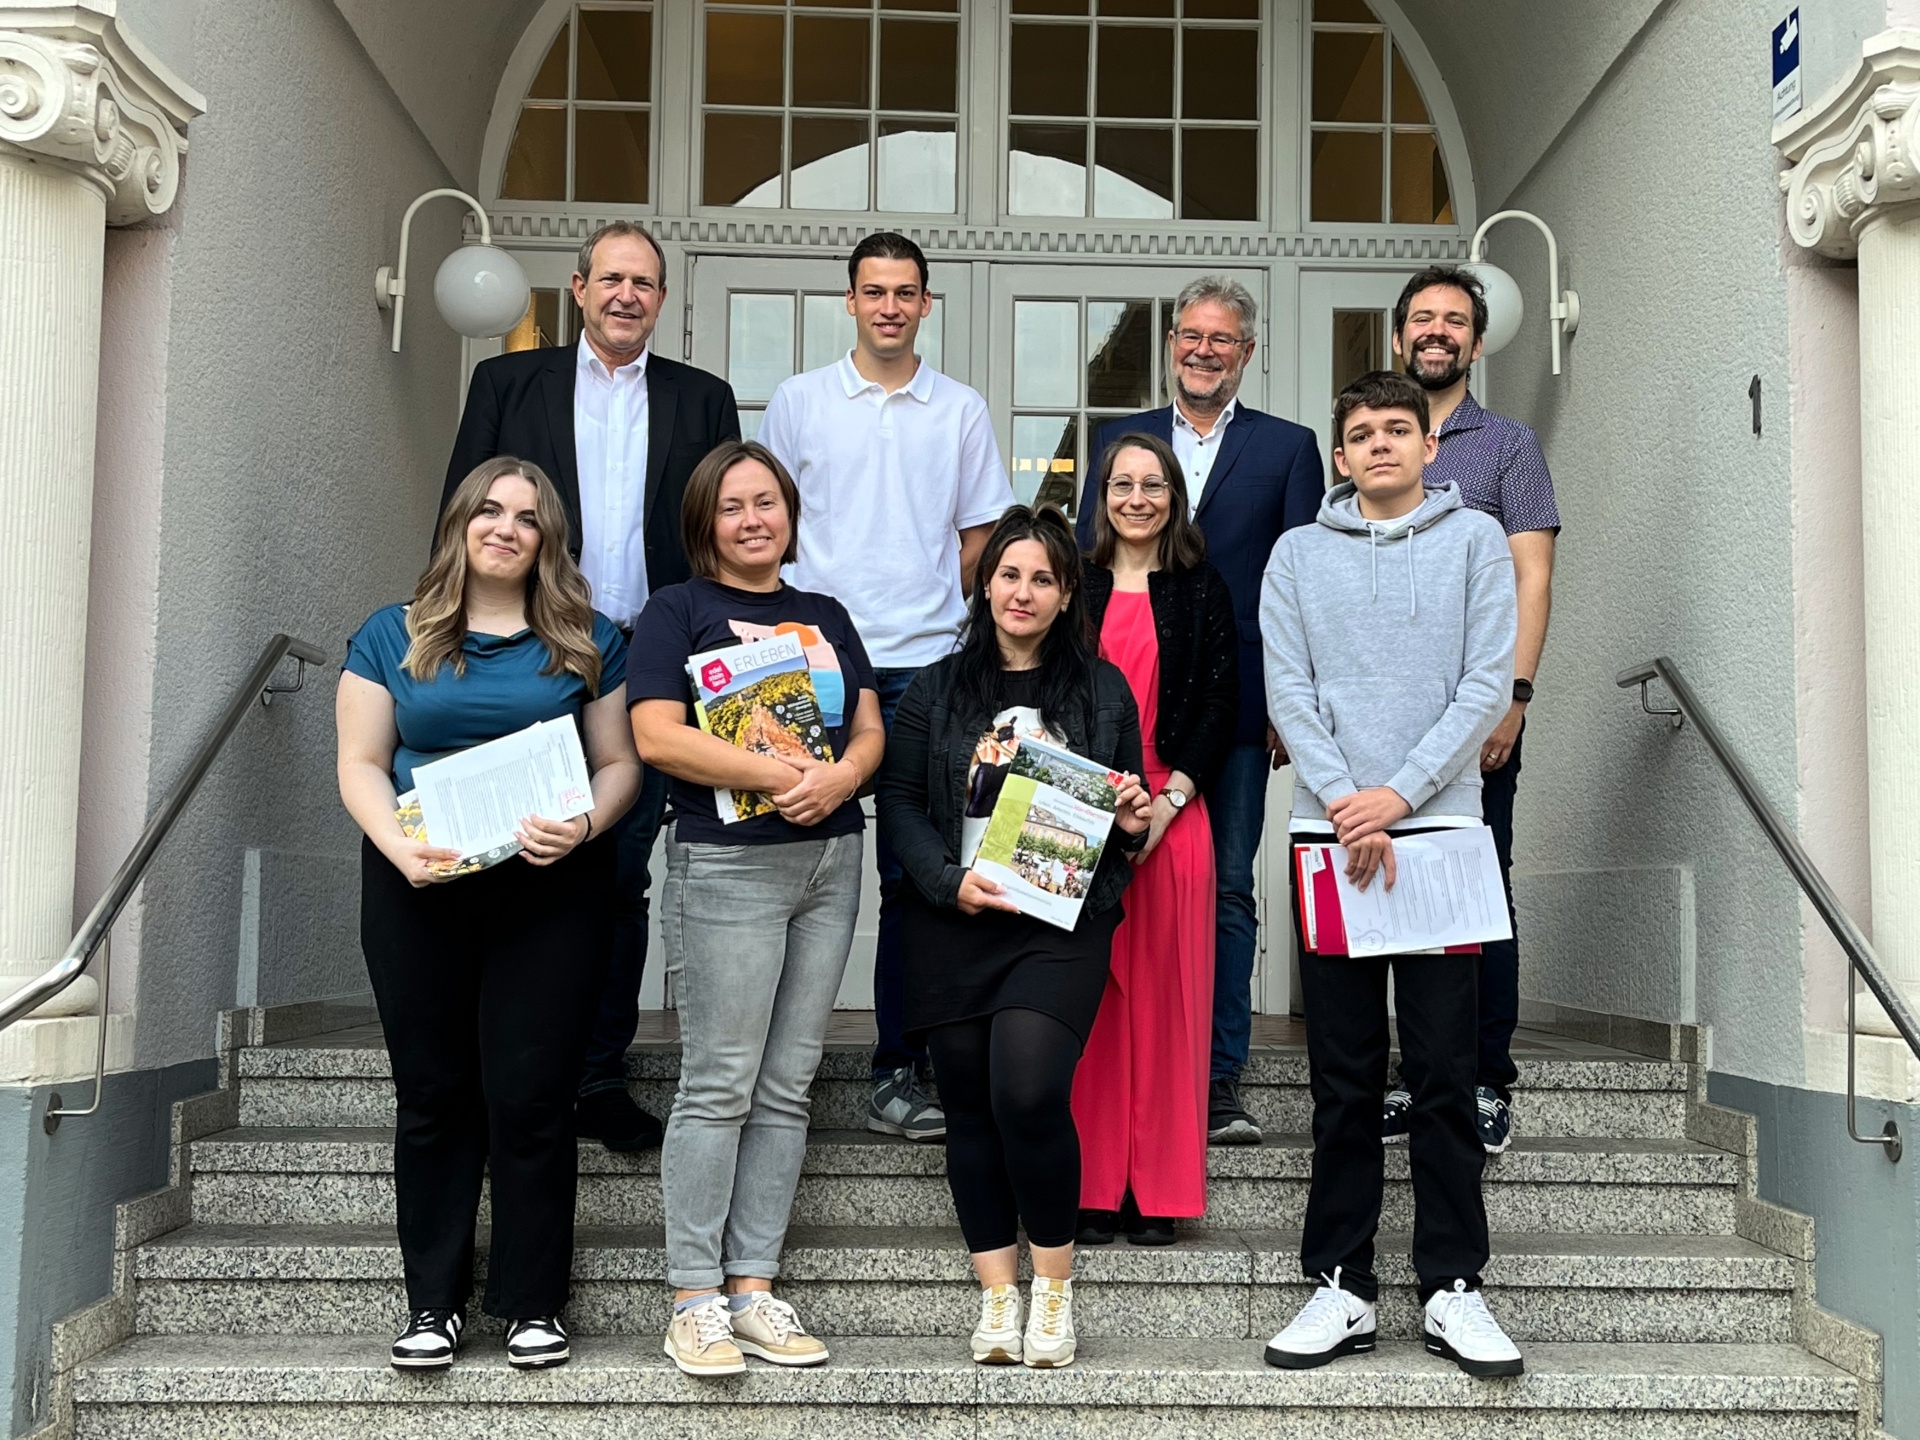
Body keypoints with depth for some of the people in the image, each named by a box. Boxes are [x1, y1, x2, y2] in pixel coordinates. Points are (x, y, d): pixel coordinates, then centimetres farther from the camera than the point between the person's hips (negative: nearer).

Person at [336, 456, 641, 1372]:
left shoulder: (586, 642, 8)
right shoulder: (394, 636, 9)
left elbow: (618, 764, 6)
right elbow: (362, 763, 5)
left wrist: (581, 827, -14)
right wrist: (397, 846, -13)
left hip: (550, 889, -1)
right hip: (419, 889, 1)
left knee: (530, 1093, -3)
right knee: (433, 1094, 6)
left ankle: (533, 1304, 10)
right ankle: (433, 1303, 16)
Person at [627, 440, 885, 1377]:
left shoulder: (827, 617, 19)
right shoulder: (678, 609, 2)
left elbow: (871, 729, 12)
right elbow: (658, 737, -10)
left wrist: (839, 777, -10)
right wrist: (777, 774, -18)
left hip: (831, 860, 6)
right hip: (728, 862, -5)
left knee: (787, 1086, 6)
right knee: (718, 1084, -5)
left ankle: (754, 1288, 13)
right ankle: (695, 1301, 2)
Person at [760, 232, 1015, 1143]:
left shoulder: (961, 410, 10)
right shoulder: (799, 402, 9)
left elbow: (977, 537, 14)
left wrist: (941, 617, 5)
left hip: (925, 667, 1)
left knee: (914, 872, 2)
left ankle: (899, 1071, 10)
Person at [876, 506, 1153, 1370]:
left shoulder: (1103, 690, 10)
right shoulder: (937, 689, 10)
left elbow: (1128, 808, 18)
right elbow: (898, 803, 5)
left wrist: (1132, 825, -5)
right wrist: (948, 879, -10)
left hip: (1061, 922, -2)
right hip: (953, 922, 2)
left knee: (1029, 1093, -18)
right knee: (969, 1103, 4)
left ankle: (1053, 1285, 2)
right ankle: (997, 1295, 15)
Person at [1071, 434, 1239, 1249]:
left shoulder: (1202, 592, 9)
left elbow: (1220, 708, 3)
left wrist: (1166, 802, -9)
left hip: (1173, 816, 0)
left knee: (1164, 996, 1)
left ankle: (1158, 1192, 8)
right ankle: (1092, 1186, 8)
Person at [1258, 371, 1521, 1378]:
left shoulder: (1475, 540, 8)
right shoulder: (1299, 555, 11)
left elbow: (1487, 685, -1)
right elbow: (1288, 694, 3)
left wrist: (1399, 794, -11)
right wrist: (1347, 804, -10)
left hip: (1440, 827, -1)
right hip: (1329, 833, 1)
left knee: (1445, 1073, 0)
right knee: (1343, 1077, 4)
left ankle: (1452, 1287, 8)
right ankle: (1342, 1285, 10)